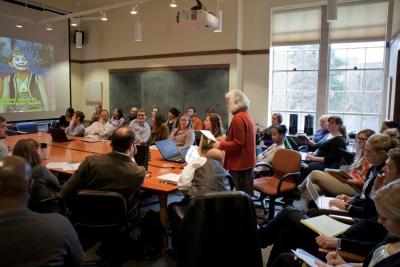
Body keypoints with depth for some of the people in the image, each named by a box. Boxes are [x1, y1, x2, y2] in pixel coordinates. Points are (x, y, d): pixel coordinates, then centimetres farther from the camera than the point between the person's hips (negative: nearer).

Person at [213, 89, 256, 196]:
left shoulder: (238, 118, -19)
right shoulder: (246, 115, 10)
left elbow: (237, 143, -21)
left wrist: (221, 145, -10)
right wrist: (224, 140, 19)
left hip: (240, 163, -10)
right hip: (246, 161, 10)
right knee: (246, 194, 17)